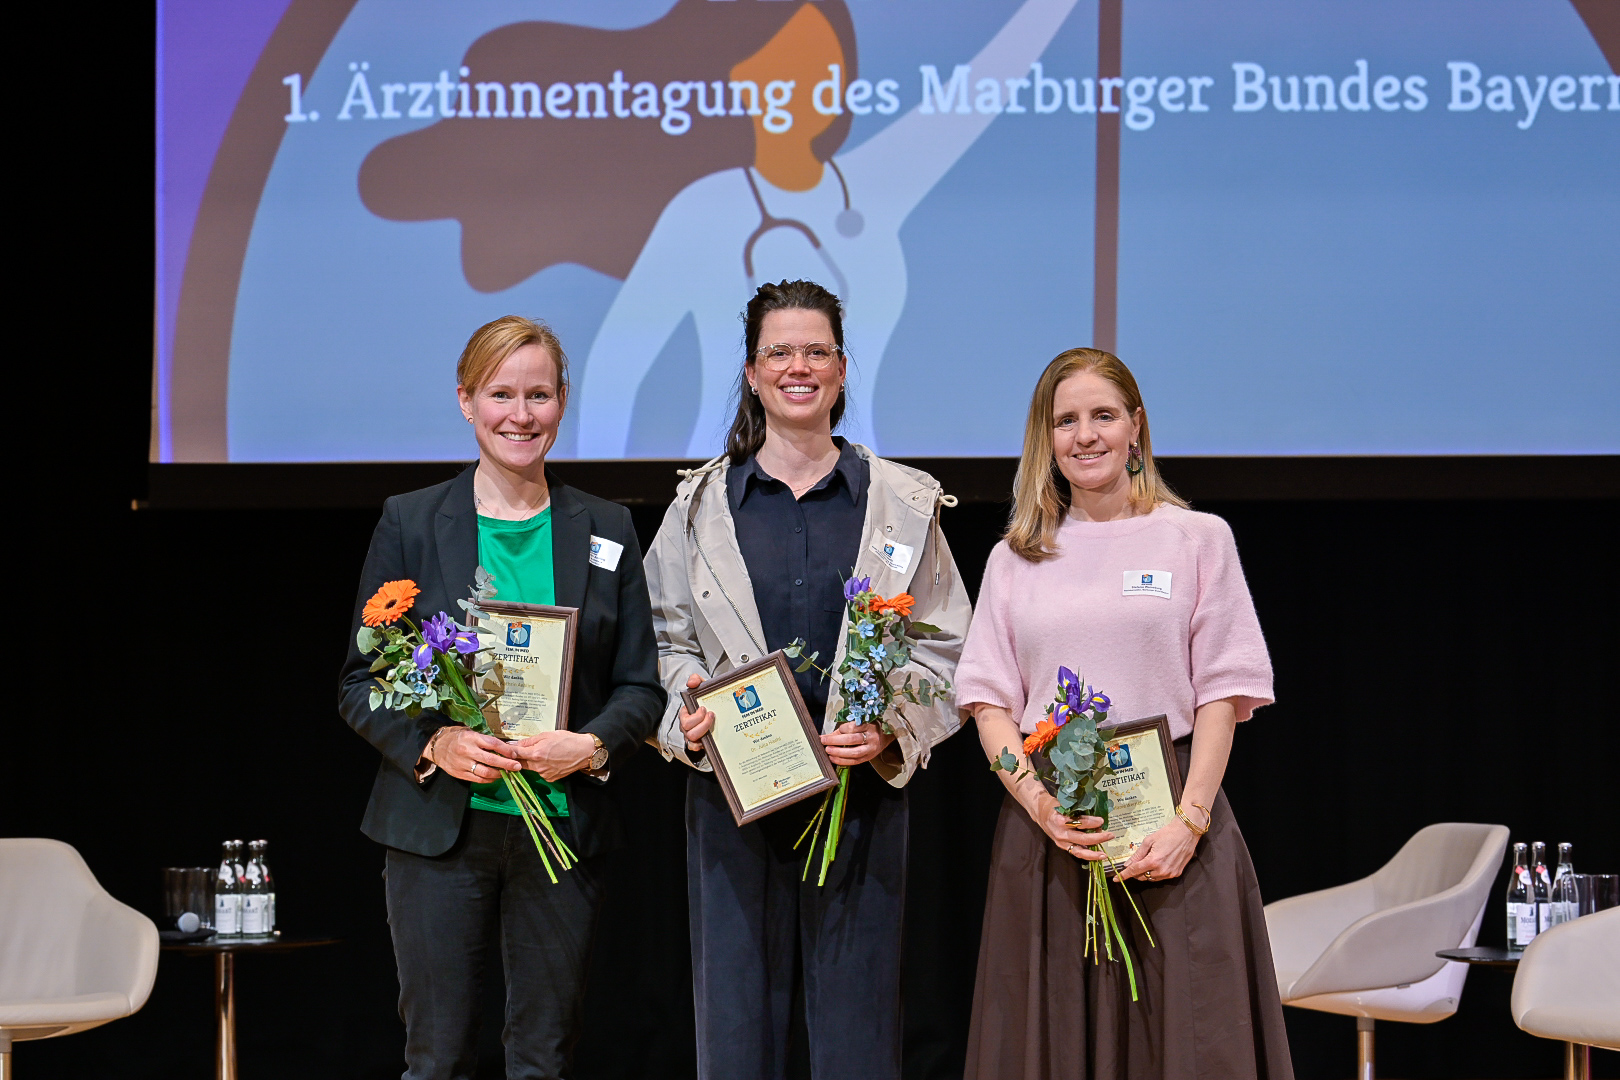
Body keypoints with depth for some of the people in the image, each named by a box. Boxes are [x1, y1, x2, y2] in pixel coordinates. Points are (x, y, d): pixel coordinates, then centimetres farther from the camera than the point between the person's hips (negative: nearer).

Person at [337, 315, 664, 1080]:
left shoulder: (606, 531, 9)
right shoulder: (410, 523, 3)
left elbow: (641, 686, 8)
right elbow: (360, 683, 2)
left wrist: (592, 745, -12)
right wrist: (433, 744, -16)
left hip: (563, 830, 2)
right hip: (438, 825, -2)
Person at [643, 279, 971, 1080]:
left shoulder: (904, 503, 7)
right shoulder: (699, 503, 9)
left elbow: (942, 647, 6)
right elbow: (663, 637, 9)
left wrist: (892, 728, -11)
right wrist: (690, 714, -11)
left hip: (861, 785, 0)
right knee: (736, 1016, 2)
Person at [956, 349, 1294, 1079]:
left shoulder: (1198, 539, 6)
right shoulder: (1015, 559, 12)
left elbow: (1223, 693, 0)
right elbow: (990, 700, 8)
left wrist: (1188, 820, -12)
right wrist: (1040, 802, -10)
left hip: (1170, 822, -2)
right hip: (1047, 829, 2)